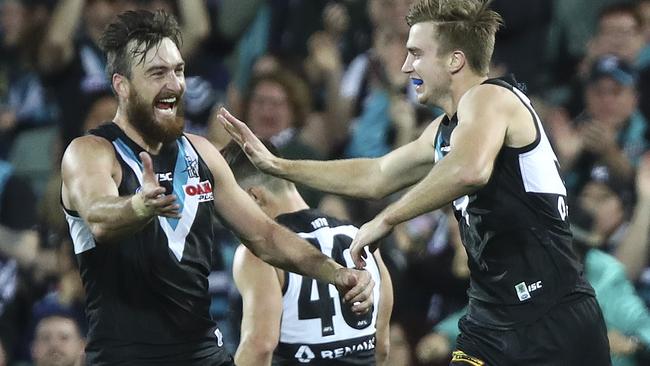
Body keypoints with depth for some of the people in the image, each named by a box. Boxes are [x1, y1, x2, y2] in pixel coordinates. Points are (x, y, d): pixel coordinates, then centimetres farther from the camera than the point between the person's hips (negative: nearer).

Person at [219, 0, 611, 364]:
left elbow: (470, 170, -33)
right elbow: (375, 176, 31)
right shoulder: (444, 130, 17)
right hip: (493, 324, 9)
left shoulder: (488, 98, -12)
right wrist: (275, 164, 30)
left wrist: (386, 220, -24)